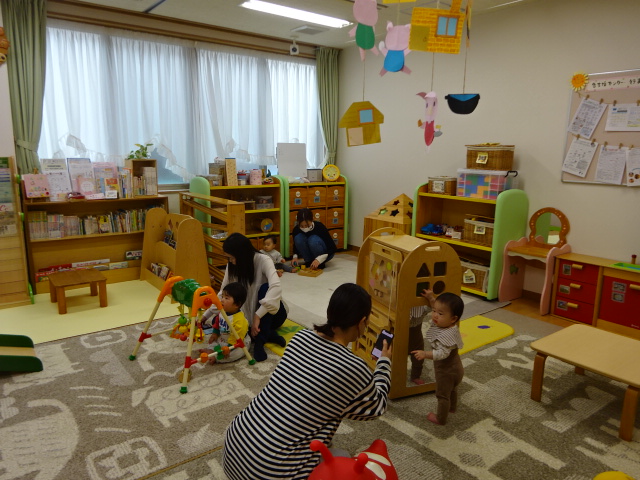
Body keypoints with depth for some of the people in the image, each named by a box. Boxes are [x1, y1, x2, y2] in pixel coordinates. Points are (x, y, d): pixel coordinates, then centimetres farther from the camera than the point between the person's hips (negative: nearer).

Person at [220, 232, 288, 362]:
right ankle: (267, 335, -15)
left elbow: (276, 287, -39)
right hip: (247, 314, 5)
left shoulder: (263, 260, -23)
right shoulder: (232, 265, -6)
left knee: (264, 288, -35)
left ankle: (260, 340, -29)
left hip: (271, 312, -5)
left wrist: (257, 316, -42)